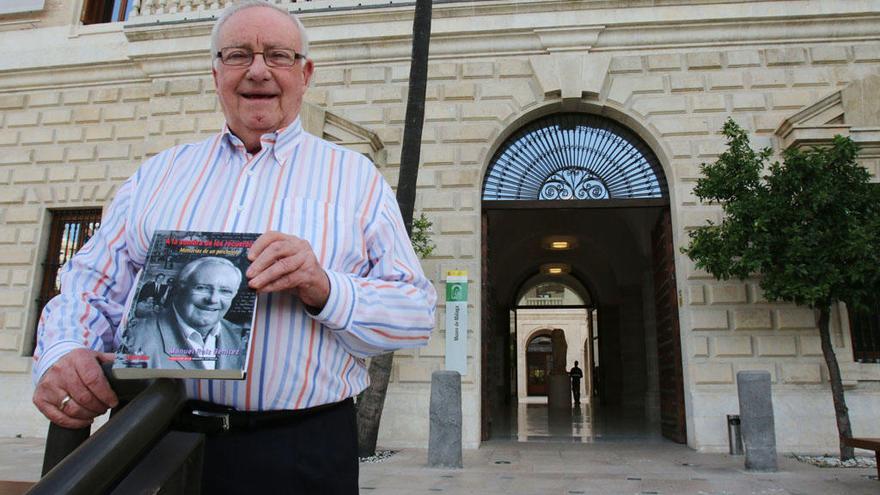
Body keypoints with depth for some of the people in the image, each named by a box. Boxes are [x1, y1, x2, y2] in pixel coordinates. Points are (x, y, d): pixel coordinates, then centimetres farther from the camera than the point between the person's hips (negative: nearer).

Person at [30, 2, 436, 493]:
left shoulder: (356, 176, 3)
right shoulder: (160, 172, 12)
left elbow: (418, 312, -3)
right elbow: (93, 286, 10)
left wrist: (325, 290, -19)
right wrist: (60, 354, -11)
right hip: (151, 439, 3)